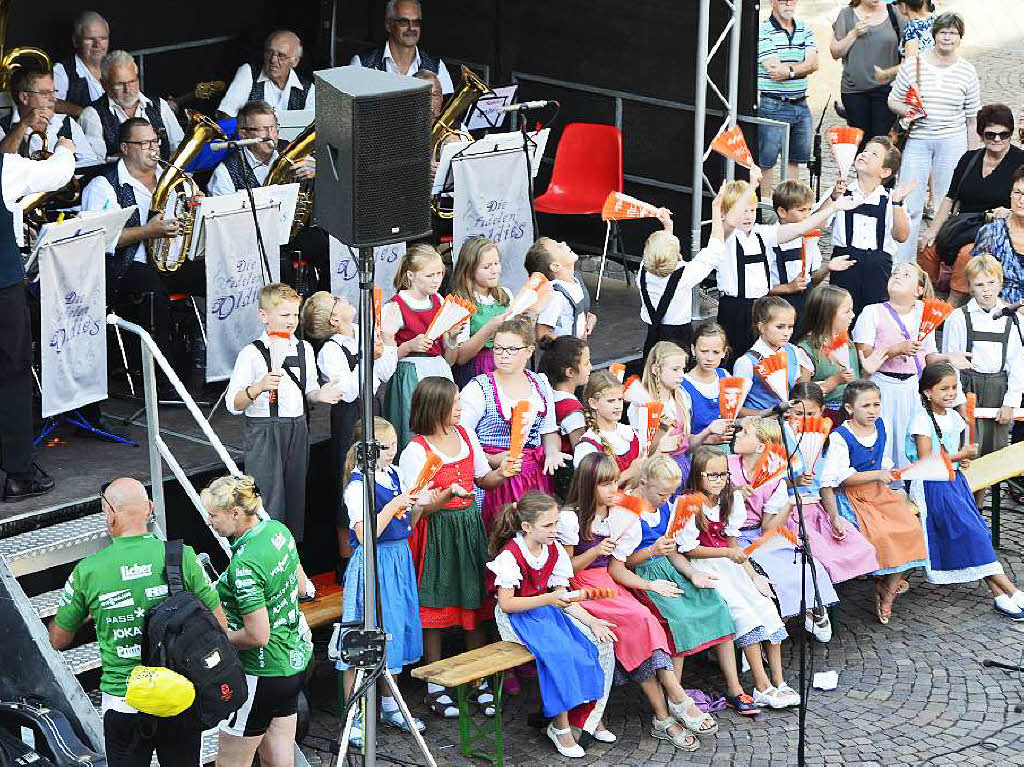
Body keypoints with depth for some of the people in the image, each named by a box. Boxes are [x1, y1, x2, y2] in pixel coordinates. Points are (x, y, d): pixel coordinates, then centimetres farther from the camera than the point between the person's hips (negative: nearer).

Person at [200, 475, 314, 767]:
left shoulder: (244, 565, -27)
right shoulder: (278, 530, 0)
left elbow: (257, 635, -26)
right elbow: (301, 587, 15)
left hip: (264, 674, -9)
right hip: (296, 661, 9)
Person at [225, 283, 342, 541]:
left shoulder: (304, 349, 10)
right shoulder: (251, 354, -8)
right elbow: (233, 404, -10)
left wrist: (320, 394, -1)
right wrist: (259, 387, -26)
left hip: (297, 429, 6)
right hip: (263, 430, -6)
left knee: (296, 497, 11)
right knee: (269, 501, -9)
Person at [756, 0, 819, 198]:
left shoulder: (805, 29, 10)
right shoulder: (764, 31, -9)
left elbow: (813, 64, -3)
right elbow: (774, 68, -18)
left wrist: (789, 70, -16)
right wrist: (801, 66, -9)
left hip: (801, 105, 6)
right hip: (773, 106, -6)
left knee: (796, 158, 14)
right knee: (766, 160, -1)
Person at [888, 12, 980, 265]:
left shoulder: (967, 71, 3)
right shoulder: (913, 65, 0)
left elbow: (972, 118, 8)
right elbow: (893, 100, 9)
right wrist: (904, 110, -14)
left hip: (952, 142, 1)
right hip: (917, 141, 0)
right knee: (909, 205, -4)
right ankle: (902, 263, 2)